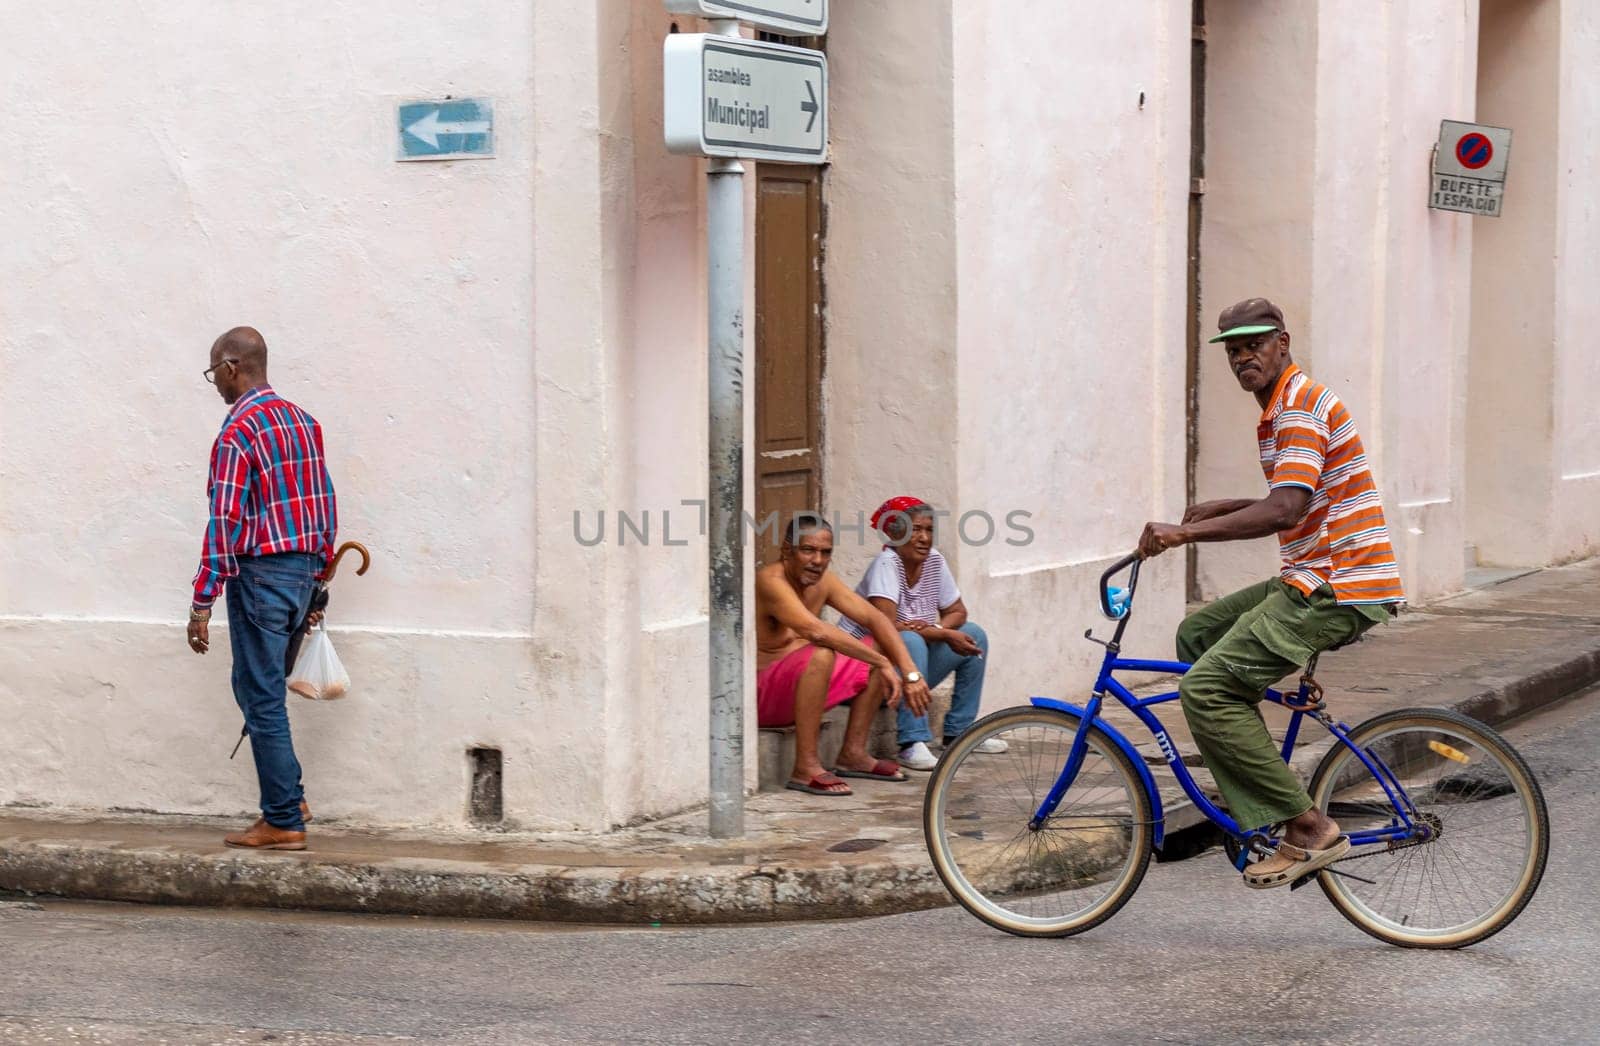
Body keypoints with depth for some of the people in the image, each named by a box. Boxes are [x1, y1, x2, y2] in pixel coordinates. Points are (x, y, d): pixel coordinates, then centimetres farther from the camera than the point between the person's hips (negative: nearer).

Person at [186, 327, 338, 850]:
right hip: (303, 570, 8)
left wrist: (202, 604, -16)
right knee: (259, 686, 20)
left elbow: (226, 523, -18)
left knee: (262, 697, -1)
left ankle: (283, 823, 2)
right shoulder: (301, 420, 11)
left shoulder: (238, 432, -14)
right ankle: (287, 798, 19)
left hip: (260, 574, -8)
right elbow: (325, 504, 14)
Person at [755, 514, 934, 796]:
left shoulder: (822, 580, 3)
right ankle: (805, 768, -30)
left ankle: (854, 754, 8)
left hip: (798, 683, 9)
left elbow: (875, 619, 1)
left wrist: (911, 674, -11)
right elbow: (816, 631, -36)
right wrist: (882, 664, -32)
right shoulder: (770, 581, -24)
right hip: (759, 694, -9)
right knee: (820, 654, -36)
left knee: (880, 650, 7)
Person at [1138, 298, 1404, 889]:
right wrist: (1219, 510, 18)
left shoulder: (1302, 406, -14)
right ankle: (1251, 799, 17)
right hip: (1314, 579, 11)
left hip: (1339, 591, -11)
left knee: (1207, 688, -15)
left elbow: (1286, 510, -26)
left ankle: (1308, 831, -14)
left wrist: (1187, 533, -26)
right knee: (1198, 633, 19)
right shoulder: (1279, 409, 20)